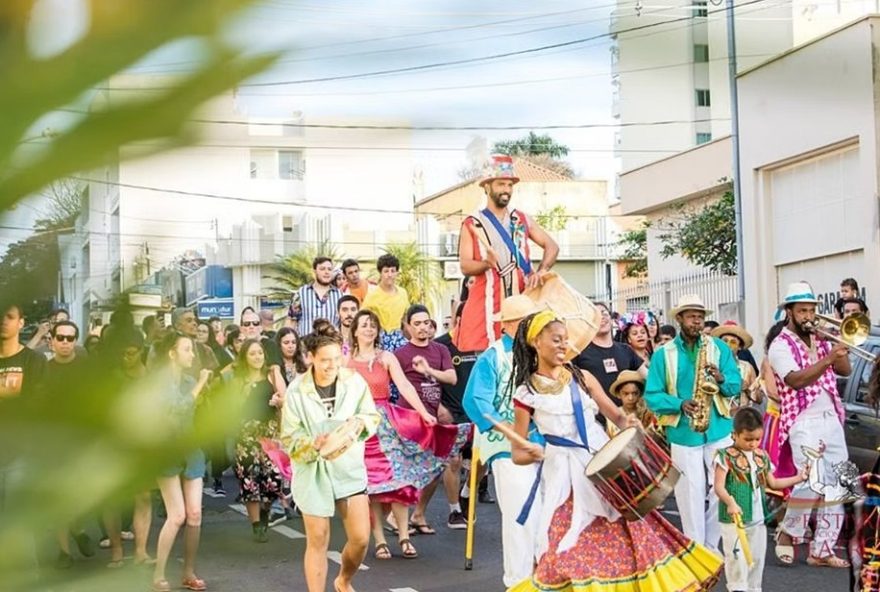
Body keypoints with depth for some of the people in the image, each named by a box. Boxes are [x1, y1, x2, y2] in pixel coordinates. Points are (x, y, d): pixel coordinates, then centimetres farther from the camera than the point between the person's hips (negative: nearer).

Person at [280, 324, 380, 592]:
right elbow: (289, 439, -10)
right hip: (313, 472, -2)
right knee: (318, 542, 5)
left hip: (350, 468, 2)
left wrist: (361, 422, -18)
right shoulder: (296, 391, -13)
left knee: (361, 538, 3)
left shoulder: (355, 381, -7)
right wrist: (314, 444, -29)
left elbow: (374, 416, 5)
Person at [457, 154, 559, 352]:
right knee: (485, 351, -11)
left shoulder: (522, 219, 14)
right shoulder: (472, 224, 2)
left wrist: (541, 271, -8)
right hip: (487, 303, -3)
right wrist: (486, 263, -25)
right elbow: (465, 266, -4)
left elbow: (551, 246, 10)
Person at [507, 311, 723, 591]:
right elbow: (518, 454, -2)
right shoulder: (526, 394, -4)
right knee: (571, 554, -5)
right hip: (565, 475, -3)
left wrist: (627, 423, -15)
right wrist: (534, 454, -24)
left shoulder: (582, 377, 6)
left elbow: (615, 415, 7)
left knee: (629, 534, 4)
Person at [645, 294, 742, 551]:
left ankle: (714, 548, 21)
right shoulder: (663, 354, 1)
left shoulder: (719, 347, 7)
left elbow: (736, 385, 4)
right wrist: (680, 404, -18)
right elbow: (651, 395, -2)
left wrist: (721, 379, -17)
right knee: (691, 497, 3)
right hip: (683, 435, -2)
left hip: (720, 432, 2)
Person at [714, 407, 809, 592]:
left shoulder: (761, 456, 9)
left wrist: (799, 478, 14)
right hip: (734, 520, -6)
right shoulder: (726, 456, -12)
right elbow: (719, 486, -19)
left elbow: (772, 483, 20)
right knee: (737, 558, -9)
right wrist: (730, 503, -36)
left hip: (758, 519, 6)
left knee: (757, 558, 15)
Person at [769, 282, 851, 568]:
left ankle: (822, 549, 12)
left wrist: (837, 346, -6)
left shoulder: (820, 341, 15)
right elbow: (796, 380, -20)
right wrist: (828, 359, -29)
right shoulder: (781, 346, -6)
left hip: (832, 420, 7)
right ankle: (788, 532, 6)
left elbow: (845, 370, 9)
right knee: (810, 483, -18)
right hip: (805, 424, -7)